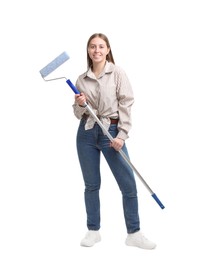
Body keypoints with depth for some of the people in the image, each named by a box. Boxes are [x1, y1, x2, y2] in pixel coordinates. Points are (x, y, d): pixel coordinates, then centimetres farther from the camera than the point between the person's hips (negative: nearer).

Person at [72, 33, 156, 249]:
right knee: (91, 184, 9)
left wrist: (122, 135, -13)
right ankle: (93, 231, 23)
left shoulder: (117, 73, -1)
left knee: (129, 185, -3)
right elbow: (78, 113, 12)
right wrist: (80, 105, -11)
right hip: (86, 133, 3)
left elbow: (126, 104, -6)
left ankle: (133, 234, 10)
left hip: (112, 132, -2)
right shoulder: (81, 79, 7)